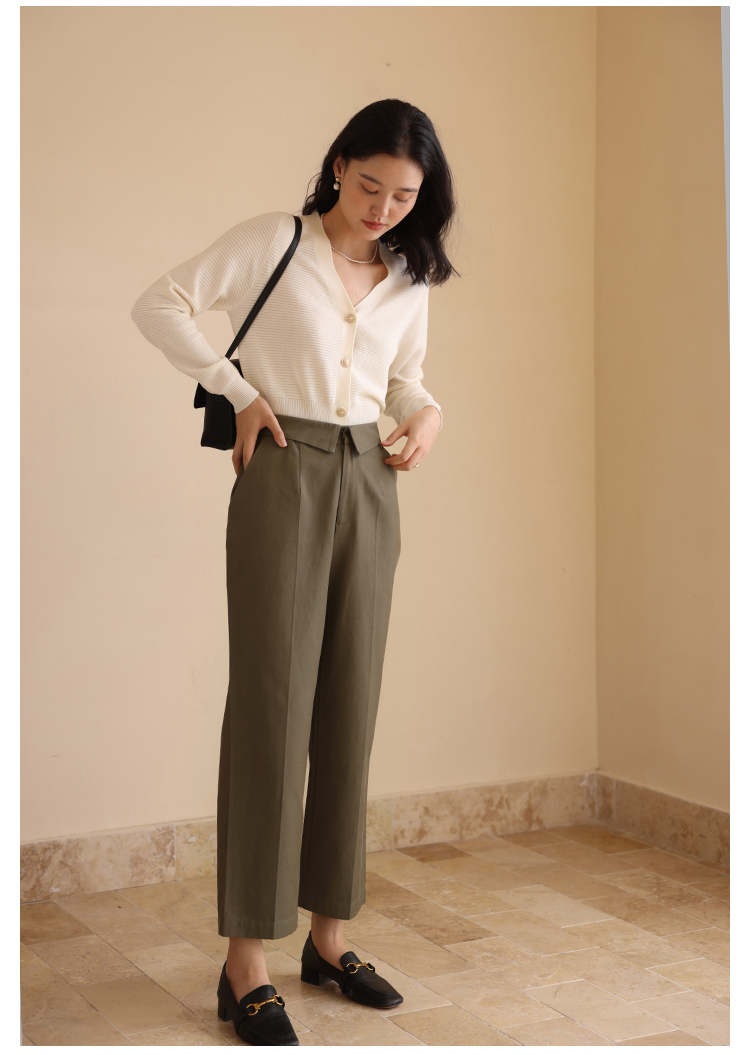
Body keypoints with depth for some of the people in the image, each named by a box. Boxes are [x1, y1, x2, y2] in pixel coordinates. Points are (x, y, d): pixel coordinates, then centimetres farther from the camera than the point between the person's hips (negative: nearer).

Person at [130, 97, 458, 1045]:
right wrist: (237, 388, -8)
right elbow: (159, 304, -2)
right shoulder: (273, 240, -1)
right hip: (284, 475, -5)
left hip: (370, 486, 5)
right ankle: (245, 967, -1)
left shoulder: (410, 278, 14)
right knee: (272, 702, -7)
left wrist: (427, 414, 4)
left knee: (349, 708, 7)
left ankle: (329, 938, 20)